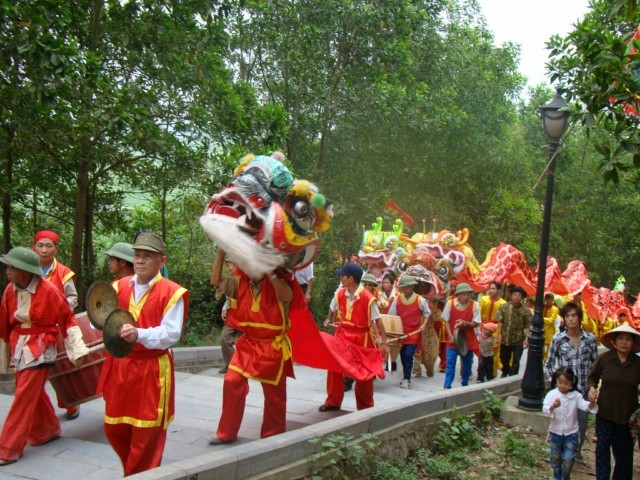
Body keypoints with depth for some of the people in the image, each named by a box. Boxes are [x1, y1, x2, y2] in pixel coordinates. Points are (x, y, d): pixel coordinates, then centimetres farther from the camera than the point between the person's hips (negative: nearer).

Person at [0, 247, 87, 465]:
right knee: (34, 394, 16)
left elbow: (67, 320, -8)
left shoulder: (48, 291, -16)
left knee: (23, 398, -5)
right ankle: (48, 430, 36)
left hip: (39, 351, -5)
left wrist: (77, 350, -9)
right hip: (19, 349, 6)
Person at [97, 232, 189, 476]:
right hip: (119, 366, 6)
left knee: (147, 432, 4)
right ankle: (133, 470, 39)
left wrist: (139, 334, -31)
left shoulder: (171, 293, -10)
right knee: (114, 428, 16)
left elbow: (171, 334, -17)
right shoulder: (119, 286, 7)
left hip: (152, 370, -5)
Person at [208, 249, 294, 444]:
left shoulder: (277, 284, -13)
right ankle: (227, 432, 12)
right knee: (232, 381, -4)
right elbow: (216, 280, -11)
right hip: (248, 343, 4)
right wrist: (221, 252, -18)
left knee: (274, 393, 8)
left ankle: (273, 436, 26)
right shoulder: (241, 283, -1)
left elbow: (287, 296, -36)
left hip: (273, 347, -3)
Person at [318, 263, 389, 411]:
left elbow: (377, 321, -15)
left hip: (361, 338, -4)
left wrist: (384, 342, -14)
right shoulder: (340, 294, -5)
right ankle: (332, 402, 20)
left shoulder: (367, 297, -20)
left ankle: (365, 407, 23)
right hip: (342, 334, 4)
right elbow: (332, 309, 14)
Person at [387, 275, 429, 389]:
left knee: (408, 355, -14)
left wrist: (424, 324, -6)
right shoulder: (397, 299, -2)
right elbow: (392, 315, 2)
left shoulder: (420, 300, -7)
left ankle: (406, 379, -4)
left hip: (414, 333, -3)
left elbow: (427, 313, 7)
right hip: (401, 332, 3)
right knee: (403, 355, 9)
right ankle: (406, 377, 24)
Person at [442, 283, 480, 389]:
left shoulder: (474, 305, -11)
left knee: (467, 364, 13)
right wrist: (450, 336, -11)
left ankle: (465, 385, 29)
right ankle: (447, 387, 0)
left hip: (468, 340, 1)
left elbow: (476, 323, -8)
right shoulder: (450, 303, -10)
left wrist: (465, 323, -27)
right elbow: (446, 321, -2)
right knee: (450, 363, -6)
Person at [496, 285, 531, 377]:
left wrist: (527, 338, -17)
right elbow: (500, 321, 0)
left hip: (519, 340, -3)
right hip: (505, 339, 3)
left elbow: (527, 326, -11)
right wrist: (499, 334, -5)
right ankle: (505, 373, 47)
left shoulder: (526, 310, -11)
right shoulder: (504, 306, -5)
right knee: (504, 359, 21)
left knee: (516, 361, 1)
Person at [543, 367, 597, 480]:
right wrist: (553, 407, -45)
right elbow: (545, 409, -24)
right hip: (555, 432, 0)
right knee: (555, 458, 13)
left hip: (571, 433, 0)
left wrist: (592, 403, -42)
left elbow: (584, 406, -20)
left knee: (568, 459, -4)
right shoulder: (552, 394, -11)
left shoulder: (576, 395, -6)